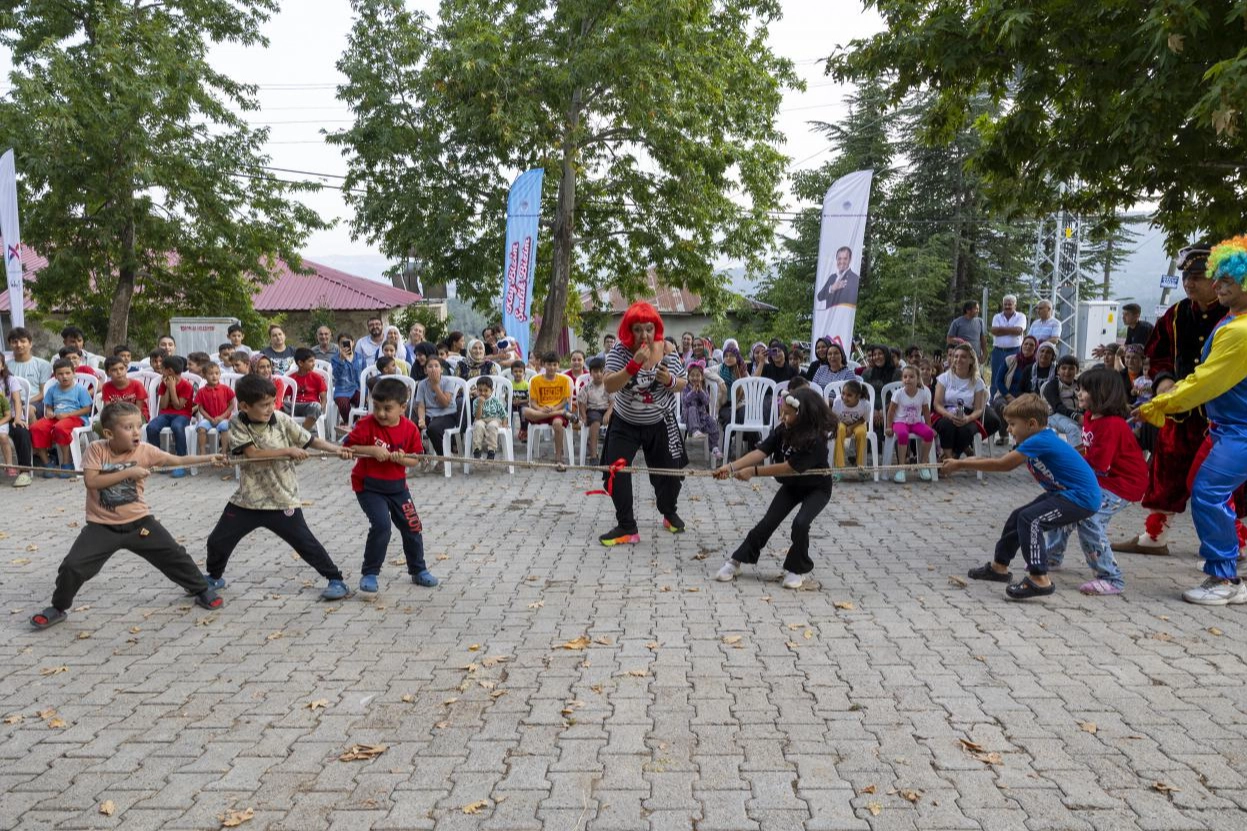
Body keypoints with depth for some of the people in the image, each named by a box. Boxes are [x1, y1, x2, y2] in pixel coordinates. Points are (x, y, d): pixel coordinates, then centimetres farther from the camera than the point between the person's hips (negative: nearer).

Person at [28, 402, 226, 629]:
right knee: (72, 566, -8)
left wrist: (209, 458, -23)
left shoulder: (145, 450, -8)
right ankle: (59, 608, 18)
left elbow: (178, 461, -11)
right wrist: (128, 472, -26)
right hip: (102, 525, -1)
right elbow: (91, 481, -21)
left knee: (174, 555, 3)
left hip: (139, 520, 1)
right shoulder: (96, 449, -11)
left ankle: (201, 589, 23)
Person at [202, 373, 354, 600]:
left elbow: (310, 440, -4)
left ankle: (336, 580, 9)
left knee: (305, 543, -1)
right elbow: (253, 454, -21)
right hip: (248, 499, 2)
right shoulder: (236, 424, -9)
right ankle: (214, 577, 41)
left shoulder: (281, 420, -7)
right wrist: (288, 451, -26)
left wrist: (336, 449, -19)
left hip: (283, 499, -1)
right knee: (217, 541, 13)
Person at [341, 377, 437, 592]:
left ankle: (418, 570, 28)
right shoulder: (366, 424, -16)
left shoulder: (410, 429, -8)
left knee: (412, 526, 9)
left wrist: (402, 459, -24)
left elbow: (415, 460, -2)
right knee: (381, 525, -18)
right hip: (368, 486, -4)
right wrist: (372, 450, -29)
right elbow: (347, 447, -17)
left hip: (396, 486, 4)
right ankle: (369, 573, 0)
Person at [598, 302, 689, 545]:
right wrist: (634, 364, -39)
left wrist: (669, 380, -25)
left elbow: (682, 384, -1)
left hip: (659, 424, 1)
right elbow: (609, 386, -26)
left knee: (668, 472, 11)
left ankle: (670, 514, 40)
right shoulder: (620, 350, -17)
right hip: (625, 424, -1)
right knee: (616, 472, -9)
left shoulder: (667, 351, -12)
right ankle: (626, 527, 4)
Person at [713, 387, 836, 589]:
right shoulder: (782, 430, -16)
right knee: (767, 522, 0)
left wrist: (753, 471, -40)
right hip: (791, 485, 5)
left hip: (817, 488, -5)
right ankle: (737, 561, 13)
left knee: (800, 523, -23)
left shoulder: (815, 440, -33)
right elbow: (761, 451, -27)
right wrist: (732, 466, -41)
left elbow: (791, 467, -38)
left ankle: (796, 569, 1)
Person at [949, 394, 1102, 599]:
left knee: (1030, 519, -22)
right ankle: (999, 567, 28)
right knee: (1019, 516, 14)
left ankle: (1039, 579, -20)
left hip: (1083, 498, -11)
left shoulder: (1040, 441, -23)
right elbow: (1005, 463, 5)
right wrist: (962, 463, -3)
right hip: (1064, 493, 11)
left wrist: (960, 464, -19)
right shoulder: (1037, 441, 7)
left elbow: (1001, 465, -24)